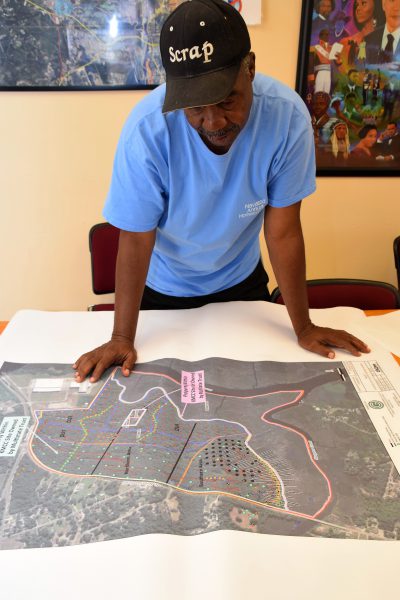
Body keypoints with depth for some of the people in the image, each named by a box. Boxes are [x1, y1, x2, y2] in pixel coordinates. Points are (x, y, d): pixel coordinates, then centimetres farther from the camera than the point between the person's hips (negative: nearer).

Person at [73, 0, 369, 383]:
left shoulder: (287, 116, -27)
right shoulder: (147, 128, -31)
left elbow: (283, 230, -20)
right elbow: (136, 239, -23)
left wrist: (303, 328, -13)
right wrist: (122, 338, -21)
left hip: (241, 278, 2)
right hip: (162, 287, -1)